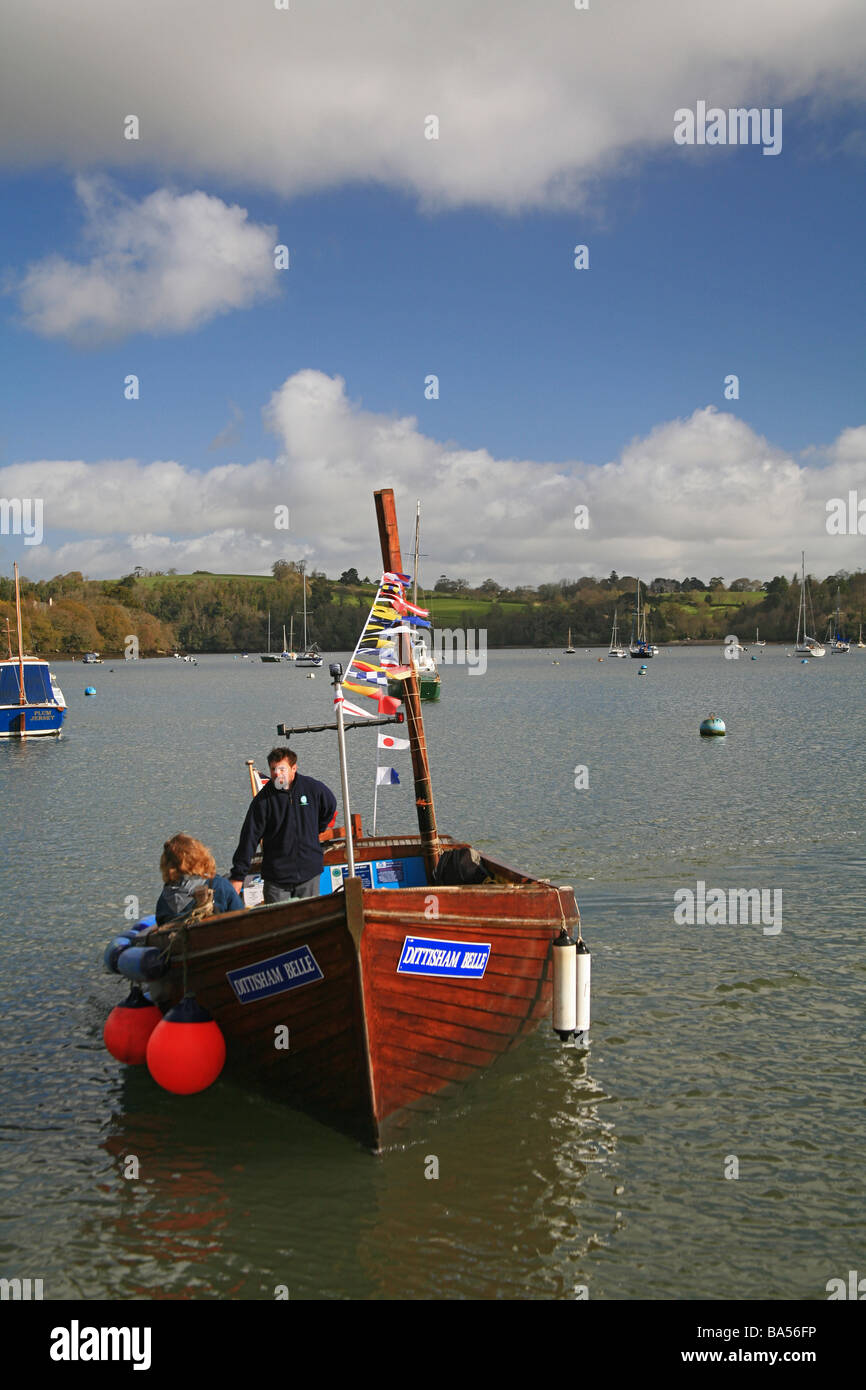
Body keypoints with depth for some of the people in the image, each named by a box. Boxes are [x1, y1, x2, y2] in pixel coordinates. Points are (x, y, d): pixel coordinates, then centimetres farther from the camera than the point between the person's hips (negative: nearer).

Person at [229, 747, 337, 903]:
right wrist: (238, 876, -11)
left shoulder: (313, 788, -3)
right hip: (276, 877, -1)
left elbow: (330, 807, 20)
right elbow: (249, 838, -8)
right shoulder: (263, 800, -8)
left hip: (309, 873, 2)